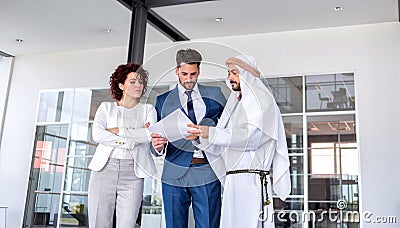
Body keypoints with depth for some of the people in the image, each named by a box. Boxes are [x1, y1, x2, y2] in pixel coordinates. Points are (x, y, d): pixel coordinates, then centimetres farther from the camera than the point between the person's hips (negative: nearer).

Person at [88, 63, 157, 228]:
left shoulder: (148, 110, 15)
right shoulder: (106, 107, 14)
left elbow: (151, 133, -5)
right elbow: (97, 134, -4)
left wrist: (118, 131, -5)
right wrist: (130, 141, -9)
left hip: (132, 172, 0)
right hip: (104, 169, 0)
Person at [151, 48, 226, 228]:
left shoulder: (215, 95, 12)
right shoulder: (163, 101, 11)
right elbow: (157, 136, 9)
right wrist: (157, 146, -12)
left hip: (208, 174, 0)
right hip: (175, 175, 1)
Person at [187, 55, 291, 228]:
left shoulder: (262, 99, 1)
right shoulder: (235, 104, 23)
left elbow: (251, 136, -14)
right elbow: (220, 148, 20)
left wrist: (211, 133, -17)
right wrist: (201, 136, 3)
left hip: (251, 179, -7)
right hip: (232, 181, 7)